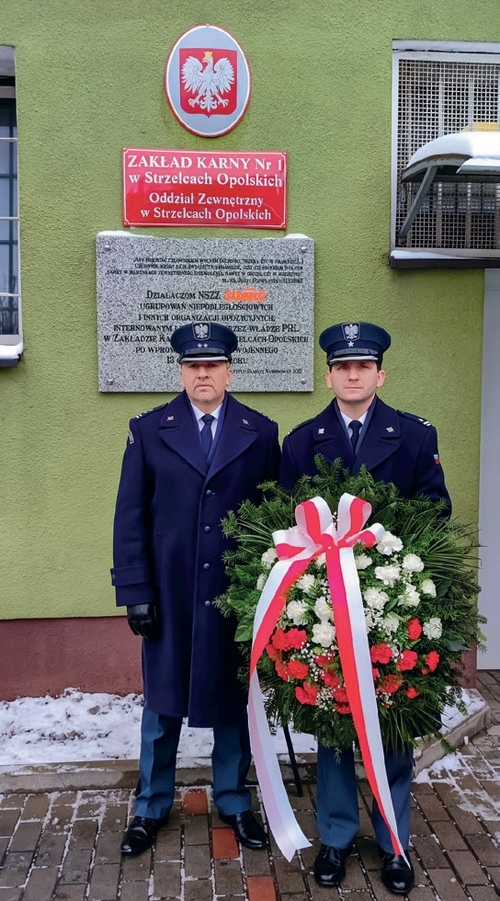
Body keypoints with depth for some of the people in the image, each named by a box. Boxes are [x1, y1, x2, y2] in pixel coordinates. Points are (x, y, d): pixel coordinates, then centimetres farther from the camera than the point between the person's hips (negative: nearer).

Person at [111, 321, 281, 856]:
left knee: (234, 701, 14)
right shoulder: (148, 430, 0)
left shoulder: (261, 433, 0)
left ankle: (234, 802, 35)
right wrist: (135, 591, -6)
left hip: (238, 594, 0)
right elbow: (130, 517, -1)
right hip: (169, 594, 0)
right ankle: (151, 807, 33)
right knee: (162, 703, 13)